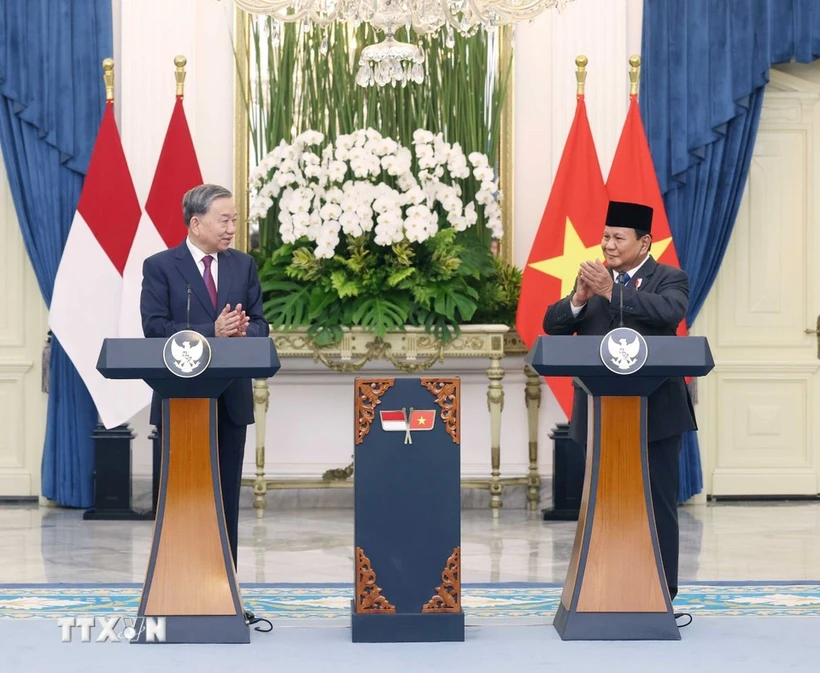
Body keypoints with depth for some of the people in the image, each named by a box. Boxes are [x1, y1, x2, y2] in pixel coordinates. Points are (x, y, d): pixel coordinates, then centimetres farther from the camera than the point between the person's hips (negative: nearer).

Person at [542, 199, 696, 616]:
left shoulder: (670, 280, 0)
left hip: (654, 413, -4)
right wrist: (579, 297, -16)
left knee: (658, 503, 0)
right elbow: (552, 325, 4)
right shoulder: (591, 280, 13)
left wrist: (612, 291, -28)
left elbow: (670, 313, -22)